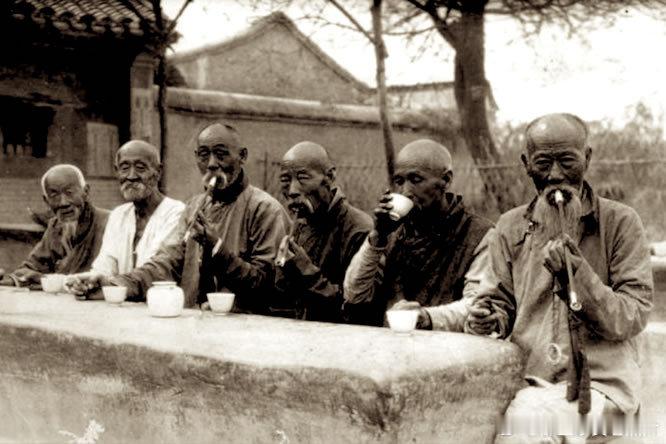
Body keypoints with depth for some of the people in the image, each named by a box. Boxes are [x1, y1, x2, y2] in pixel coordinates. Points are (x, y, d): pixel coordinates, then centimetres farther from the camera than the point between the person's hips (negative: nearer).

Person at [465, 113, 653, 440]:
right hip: (529, 383, 3)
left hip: (600, 384, -3)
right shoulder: (511, 227, 10)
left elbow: (632, 318, -6)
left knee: (522, 418, -31)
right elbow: (500, 300, 16)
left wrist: (578, 272, -21)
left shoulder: (620, 222, -1)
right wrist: (490, 319, -8)